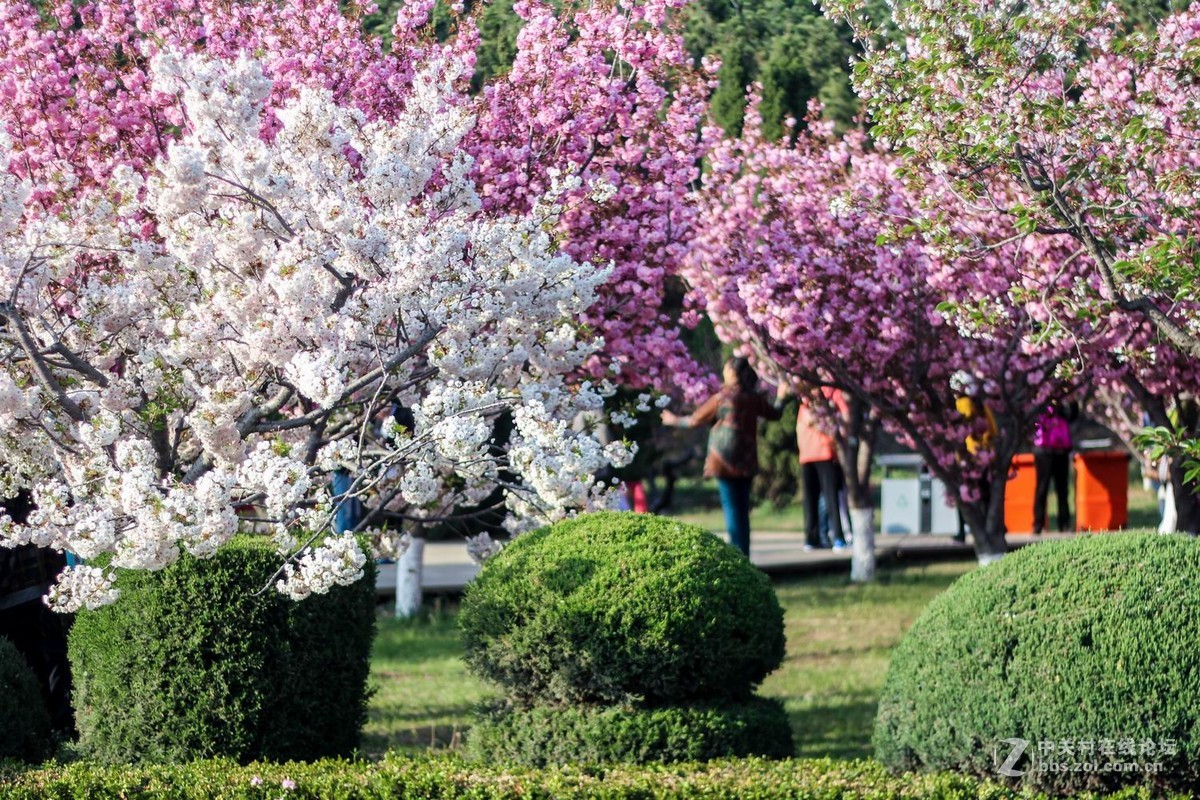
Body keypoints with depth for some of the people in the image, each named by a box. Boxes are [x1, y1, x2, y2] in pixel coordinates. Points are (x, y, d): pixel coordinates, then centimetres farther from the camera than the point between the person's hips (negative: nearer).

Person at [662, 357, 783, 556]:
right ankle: (744, 553, 9)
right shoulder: (753, 398, 5)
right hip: (746, 460, 4)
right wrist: (780, 398, 42)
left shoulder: (722, 397, -7)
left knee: (731, 507, -4)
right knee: (742, 508, 11)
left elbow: (695, 420, 2)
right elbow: (774, 414, 22)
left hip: (725, 461, -4)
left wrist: (675, 421, 21)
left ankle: (738, 553, -11)